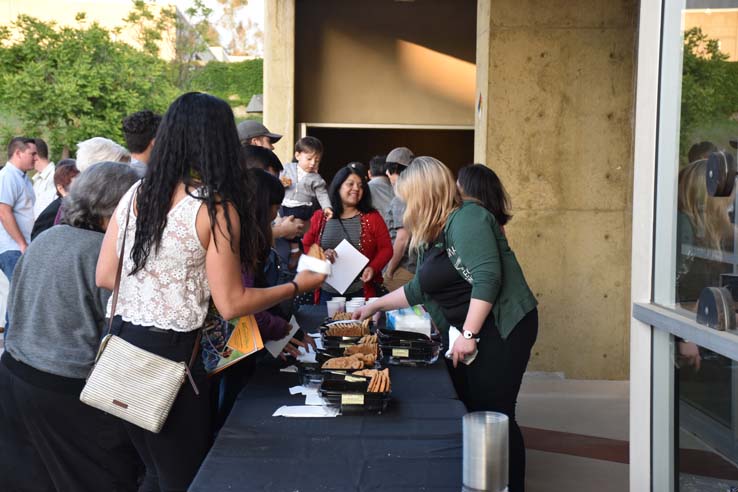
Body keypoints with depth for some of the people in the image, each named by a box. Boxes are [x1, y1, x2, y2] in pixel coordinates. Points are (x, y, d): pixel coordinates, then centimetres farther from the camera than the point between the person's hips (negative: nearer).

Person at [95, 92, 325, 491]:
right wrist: (299, 285, 1)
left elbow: (104, 276, 9)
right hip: (171, 355, -6)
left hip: (121, 345, 6)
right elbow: (231, 305, -12)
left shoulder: (136, 193, 4)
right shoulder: (217, 207, -13)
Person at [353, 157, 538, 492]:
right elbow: (418, 290, 27)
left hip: (501, 329, -9)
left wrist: (470, 334, -23)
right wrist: (375, 306, 29)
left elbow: (487, 278, -23)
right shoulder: (432, 236, 16)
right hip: (464, 334, 9)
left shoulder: (465, 219, -14)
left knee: (492, 416, -7)